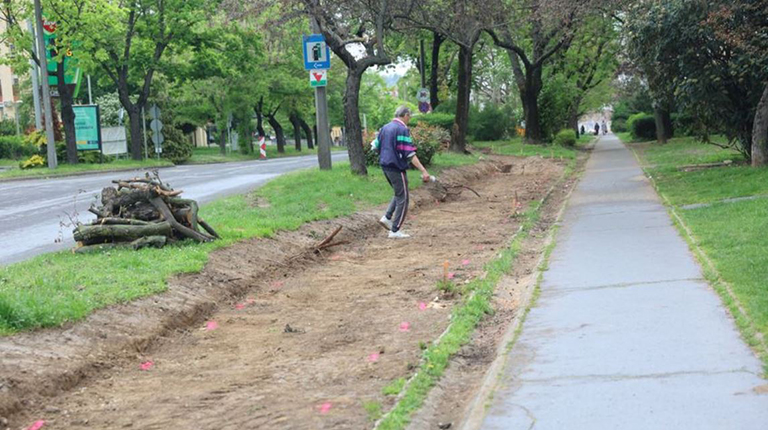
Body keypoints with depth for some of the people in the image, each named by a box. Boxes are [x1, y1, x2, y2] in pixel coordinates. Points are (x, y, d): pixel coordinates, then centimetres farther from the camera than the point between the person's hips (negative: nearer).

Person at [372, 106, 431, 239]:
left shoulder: (385, 128, 9)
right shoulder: (402, 130, -14)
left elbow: (376, 146, 18)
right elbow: (410, 153, -21)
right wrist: (423, 170, -23)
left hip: (385, 166, 8)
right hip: (397, 168, -8)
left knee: (399, 194, 24)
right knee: (402, 199, 0)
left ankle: (387, 217, 12)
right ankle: (395, 231, 0)